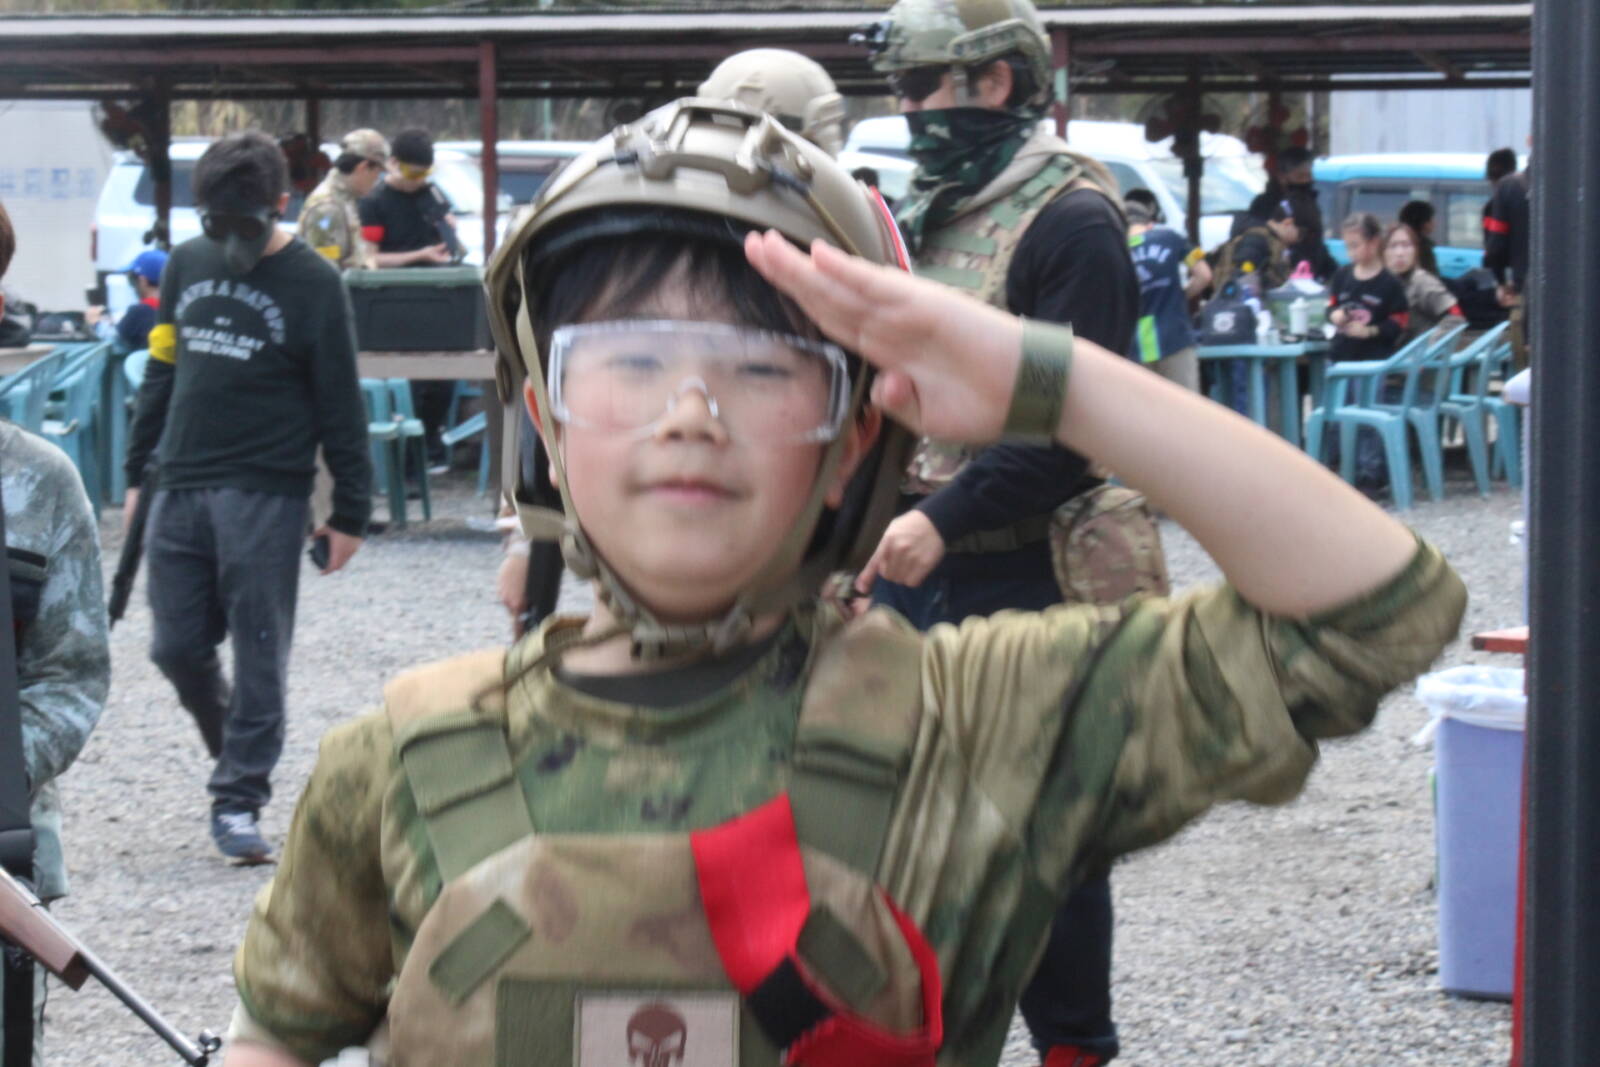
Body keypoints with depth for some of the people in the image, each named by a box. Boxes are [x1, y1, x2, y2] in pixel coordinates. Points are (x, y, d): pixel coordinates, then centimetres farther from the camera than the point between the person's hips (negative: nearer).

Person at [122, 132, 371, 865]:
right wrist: (138, 473, 17)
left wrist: (349, 512, -3)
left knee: (258, 654, -3)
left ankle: (239, 800, 3)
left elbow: (340, 405, -2)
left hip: (265, 497, -5)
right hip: (180, 493, 5)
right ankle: (239, 747, 30)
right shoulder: (187, 266, 10)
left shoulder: (312, 283, -4)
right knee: (176, 648, 6)